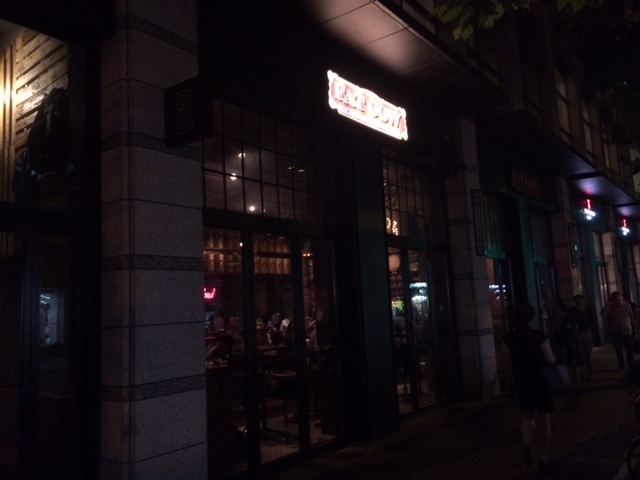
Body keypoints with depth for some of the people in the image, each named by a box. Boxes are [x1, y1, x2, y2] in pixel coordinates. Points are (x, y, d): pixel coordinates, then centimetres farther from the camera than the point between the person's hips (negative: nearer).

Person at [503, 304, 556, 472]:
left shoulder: (509, 337, -5)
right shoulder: (539, 336, -15)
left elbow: (507, 362, 1)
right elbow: (551, 360, -16)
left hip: (521, 381, 3)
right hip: (540, 380, -3)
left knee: (527, 415, 22)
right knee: (545, 420, 11)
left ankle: (527, 446, -1)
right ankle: (544, 458, 11)